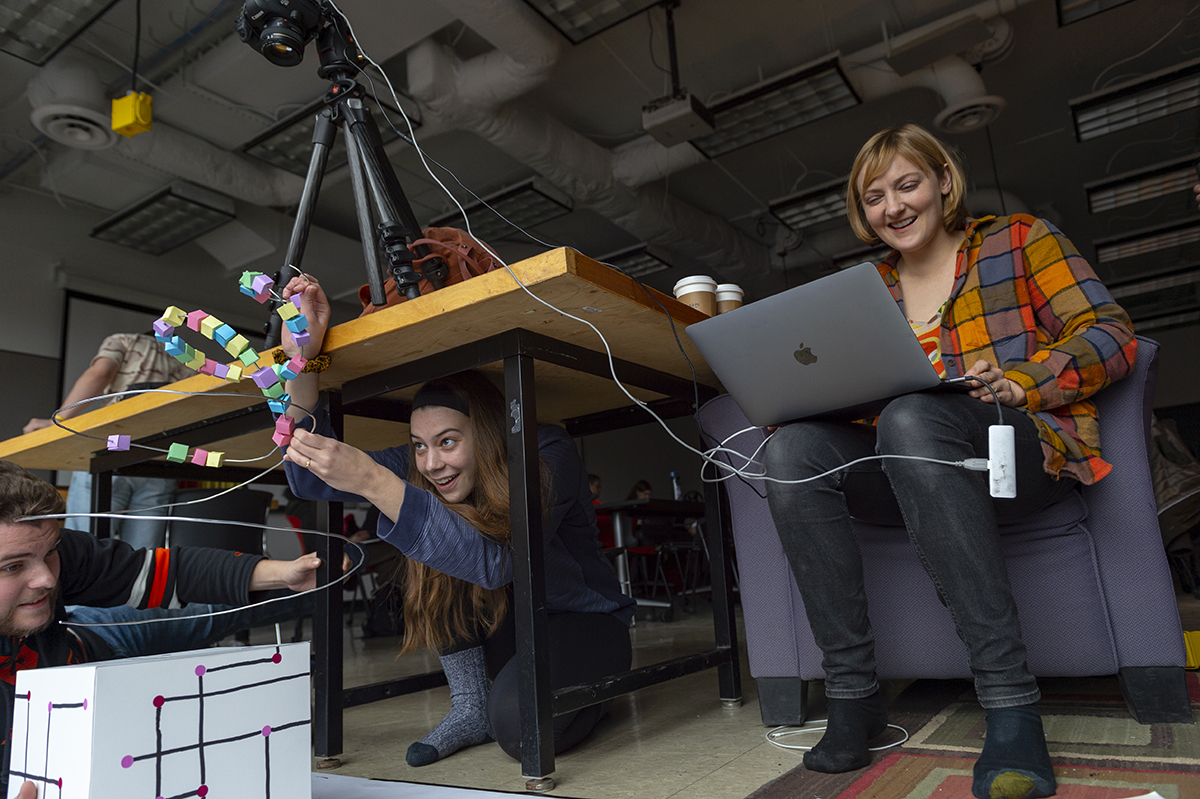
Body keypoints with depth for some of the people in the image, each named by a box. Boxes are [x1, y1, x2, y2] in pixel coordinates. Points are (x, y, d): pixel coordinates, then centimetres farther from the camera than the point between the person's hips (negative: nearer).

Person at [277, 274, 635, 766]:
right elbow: (311, 478, -17)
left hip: (582, 622, -5)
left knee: (521, 726, -33)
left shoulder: (548, 457, -27)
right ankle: (469, 707, -4)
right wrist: (302, 360, -30)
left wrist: (371, 480, -50)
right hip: (504, 632, 5)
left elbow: (494, 561, -42)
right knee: (435, 551, -17)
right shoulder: (427, 469, -12)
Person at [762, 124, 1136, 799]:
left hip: (1032, 451, -3)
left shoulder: (1019, 239, 11)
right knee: (794, 447, -25)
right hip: (911, 467, 4)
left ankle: (1011, 706, -34)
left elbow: (1111, 334, 1)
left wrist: (1016, 384, -16)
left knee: (910, 419, -37)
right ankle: (853, 693, -22)